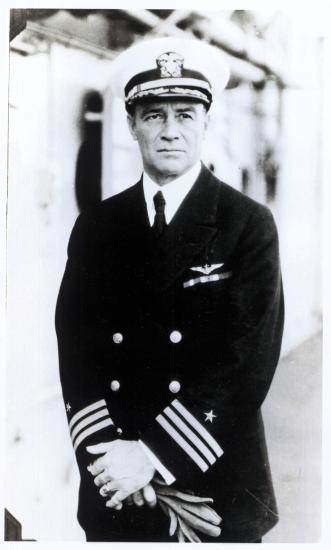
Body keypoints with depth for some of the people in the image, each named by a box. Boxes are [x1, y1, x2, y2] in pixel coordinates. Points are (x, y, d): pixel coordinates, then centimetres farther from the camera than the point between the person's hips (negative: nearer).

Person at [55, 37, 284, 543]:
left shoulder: (249, 225, -7)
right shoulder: (96, 226, 2)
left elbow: (249, 363, -13)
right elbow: (75, 350, -2)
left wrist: (155, 455, -18)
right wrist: (105, 452, -15)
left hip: (216, 486, -2)